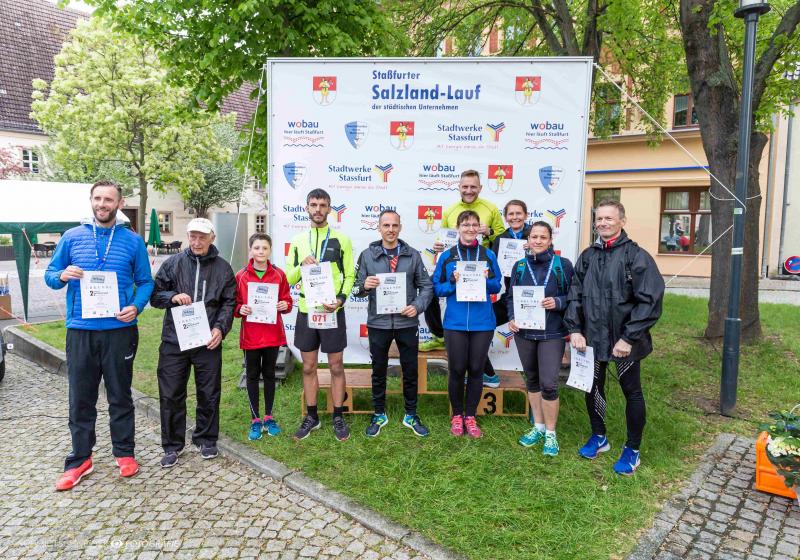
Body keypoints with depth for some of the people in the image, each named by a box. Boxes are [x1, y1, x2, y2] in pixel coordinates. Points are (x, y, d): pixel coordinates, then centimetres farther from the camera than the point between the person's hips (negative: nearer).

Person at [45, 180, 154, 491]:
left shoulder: (133, 241, 4)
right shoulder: (72, 237, 6)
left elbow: (145, 282, 6)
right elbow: (50, 275, 10)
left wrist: (136, 306, -12)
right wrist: (62, 276, -14)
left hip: (120, 329, -1)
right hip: (80, 330, 1)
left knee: (120, 395, 10)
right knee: (80, 398, 8)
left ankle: (124, 452, 23)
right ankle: (80, 459, 22)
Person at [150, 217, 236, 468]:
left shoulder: (223, 268, 5)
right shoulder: (173, 263, 4)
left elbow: (229, 303, 5)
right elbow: (155, 295, 6)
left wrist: (221, 328, -9)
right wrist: (172, 297, -14)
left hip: (208, 342, 0)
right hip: (174, 341, 0)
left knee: (209, 394, 9)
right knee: (171, 395, 5)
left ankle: (206, 440, 28)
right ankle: (172, 445, 20)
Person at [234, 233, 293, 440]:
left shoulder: (279, 275, 0)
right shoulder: (240, 276, -3)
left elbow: (286, 300, 7)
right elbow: (234, 304, 3)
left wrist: (285, 305, -14)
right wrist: (240, 309, -17)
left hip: (273, 334, 1)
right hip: (250, 335, -1)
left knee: (269, 374, 12)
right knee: (252, 375, 8)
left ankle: (269, 417, 25)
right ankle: (255, 420, 19)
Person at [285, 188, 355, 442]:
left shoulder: (341, 239, -1)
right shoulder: (298, 240, 8)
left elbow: (349, 276, 0)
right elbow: (289, 278, 8)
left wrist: (340, 299, -16)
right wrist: (302, 265, -12)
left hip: (332, 311, -3)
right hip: (306, 311, 3)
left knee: (336, 366, 5)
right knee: (308, 367, 11)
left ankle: (338, 417, 19)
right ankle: (311, 416, 25)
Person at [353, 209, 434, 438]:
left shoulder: (413, 255, 2)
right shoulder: (367, 255, 1)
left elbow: (426, 286, 4)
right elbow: (357, 289, 2)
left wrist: (418, 306, -12)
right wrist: (364, 286, -20)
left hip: (407, 323, 1)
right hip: (378, 323, 0)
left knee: (410, 370, 10)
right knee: (379, 371, 12)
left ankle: (411, 415, 28)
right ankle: (379, 414, 30)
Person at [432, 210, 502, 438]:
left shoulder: (488, 255, 5)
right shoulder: (447, 256, 2)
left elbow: (497, 285, 9)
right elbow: (437, 288, 2)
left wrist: (486, 279, -12)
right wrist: (453, 282, -16)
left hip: (482, 322, 1)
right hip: (455, 322, -1)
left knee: (476, 370, 8)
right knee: (457, 370, 6)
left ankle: (470, 416, 25)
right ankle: (457, 416, 25)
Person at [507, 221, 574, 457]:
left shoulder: (562, 265, -3)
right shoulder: (520, 266, 6)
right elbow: (511, 297, 11)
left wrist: (558, 302, -19)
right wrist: (512, 318, -5)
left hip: (552, 333, -4)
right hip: (524, 332, 4)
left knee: (549, 383, -7)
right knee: (532, 380, 15)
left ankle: (550, 433, 12)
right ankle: (538, 427, 31)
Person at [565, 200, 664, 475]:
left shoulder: (636, 256, -10)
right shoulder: (588, 256, 6)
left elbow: (650, 301, -15)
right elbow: (575, 295, 7)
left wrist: (628, 338, -18)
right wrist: (574, 330, -4)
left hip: (625, 341, -5)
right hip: (592, 338, 5)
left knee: (631, 392, 10)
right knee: (592, 386, 16)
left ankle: (632, 450, 26)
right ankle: (598, 437, 37)